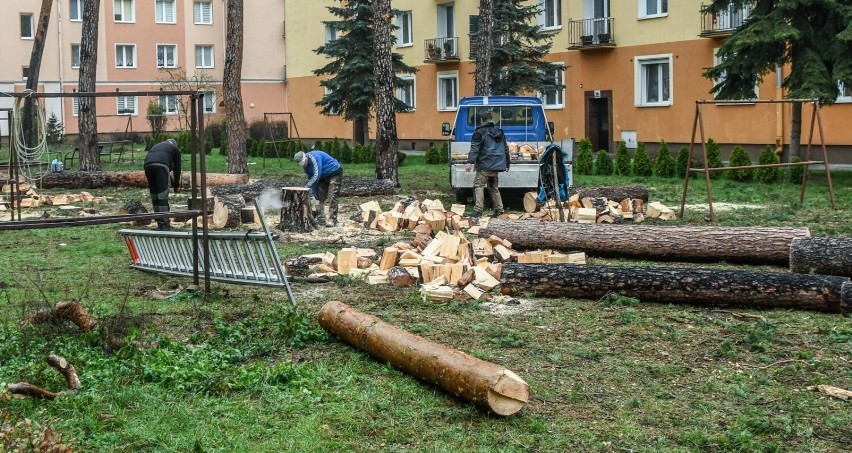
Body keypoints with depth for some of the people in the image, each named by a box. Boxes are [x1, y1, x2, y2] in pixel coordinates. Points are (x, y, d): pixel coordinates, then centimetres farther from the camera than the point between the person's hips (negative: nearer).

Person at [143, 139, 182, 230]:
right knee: (163, 195, -5)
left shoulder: (156, 146, 39)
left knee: (154, 196, 10)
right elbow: (177, 168, 25)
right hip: (161, 165, -5)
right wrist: (176, 185, 35)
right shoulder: (175, 149, 27)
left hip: (148, 165, 5)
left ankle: (160, 224, 11)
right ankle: (165, 225, -10)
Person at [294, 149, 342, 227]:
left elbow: (316, 176, -34)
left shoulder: (314, 157, -30)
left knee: (332, 197, -16)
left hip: (335, 173, -9)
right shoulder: (306, 166, -2)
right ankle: (321, 220, 4)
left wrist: (306, 187, -32)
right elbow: (311, 179, 2)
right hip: (324, 177, 9)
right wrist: (313, 195, -5)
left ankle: (332, 220, -18)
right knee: (319, 197, 1)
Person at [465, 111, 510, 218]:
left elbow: (475, 148, -16)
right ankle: (499, 210, 17)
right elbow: (506, 149, 25)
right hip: (496, 165, 7)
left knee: (478, 186, -8)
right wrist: (507, 164, 33)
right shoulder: (499, 132, 19)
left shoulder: (480, 132, -4)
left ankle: (478, 210, -20)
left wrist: (470, 162, -23)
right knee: (494, 187, 18)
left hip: (485, 165, -7)